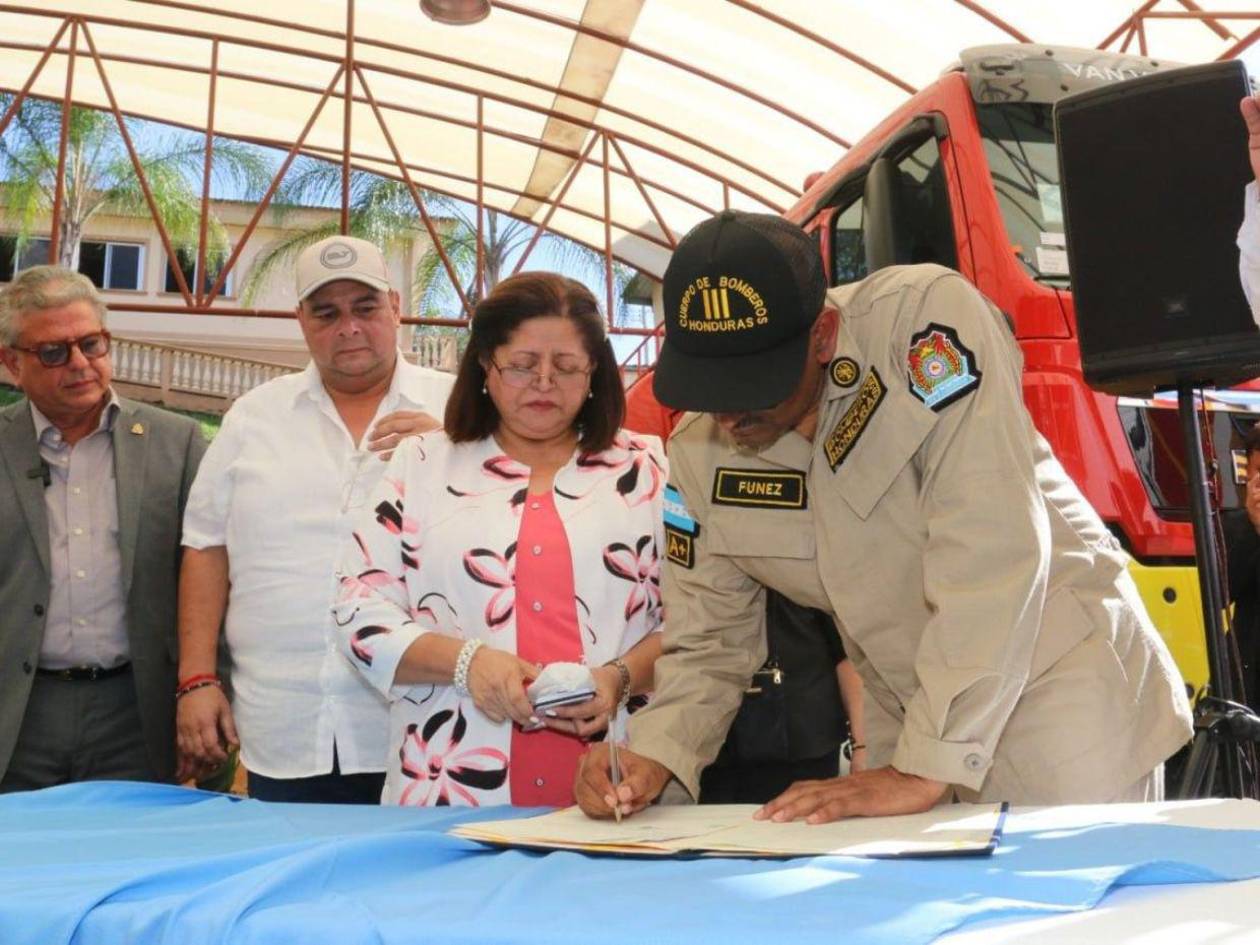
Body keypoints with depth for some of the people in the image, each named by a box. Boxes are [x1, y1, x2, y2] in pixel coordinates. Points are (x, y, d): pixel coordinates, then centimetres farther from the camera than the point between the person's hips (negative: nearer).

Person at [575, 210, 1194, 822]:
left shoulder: (922, 317, -24)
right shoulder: (697, 452, -8)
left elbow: (987, 550, -30)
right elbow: (707, 643, 0)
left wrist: (927, 767, -29)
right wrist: (652, 757, -18)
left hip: (1065, 677, -3)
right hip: (912, 718, 4)